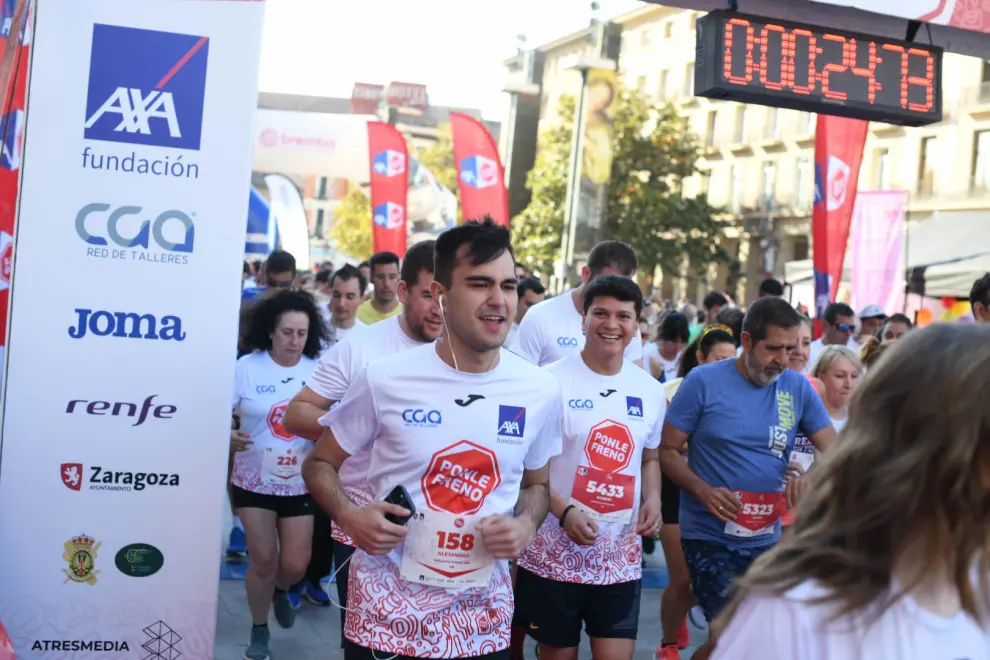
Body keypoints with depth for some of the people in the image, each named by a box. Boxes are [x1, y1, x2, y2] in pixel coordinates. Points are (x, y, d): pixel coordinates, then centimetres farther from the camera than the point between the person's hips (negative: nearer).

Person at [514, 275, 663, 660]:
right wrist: (563, 510, -23)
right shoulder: (551, 381, -10)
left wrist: (653, 498, 0)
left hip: (621, 557, 4)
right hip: (555, 552, -3)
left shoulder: (650, 391, 6)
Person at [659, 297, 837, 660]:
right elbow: (667, 450, -6)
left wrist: (811, 478, -20)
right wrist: (704, 491, -22)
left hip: (767, 539, 5)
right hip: (709, 537, -4)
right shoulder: (704, 381, -9)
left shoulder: (798, 388, 2)